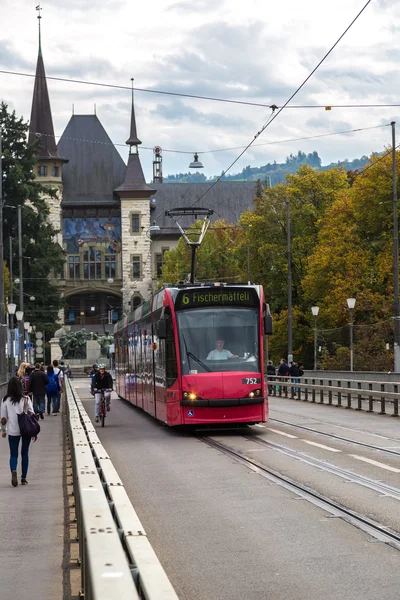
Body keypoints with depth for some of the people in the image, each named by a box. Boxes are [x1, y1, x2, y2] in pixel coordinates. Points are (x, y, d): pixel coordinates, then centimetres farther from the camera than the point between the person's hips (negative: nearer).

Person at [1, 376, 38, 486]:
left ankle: (13, 470, -20)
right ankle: (24, 478, 17)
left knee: (13, 454, 9)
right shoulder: (26, 399, -4)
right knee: (24, 454, 15)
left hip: (13, 432, -1)